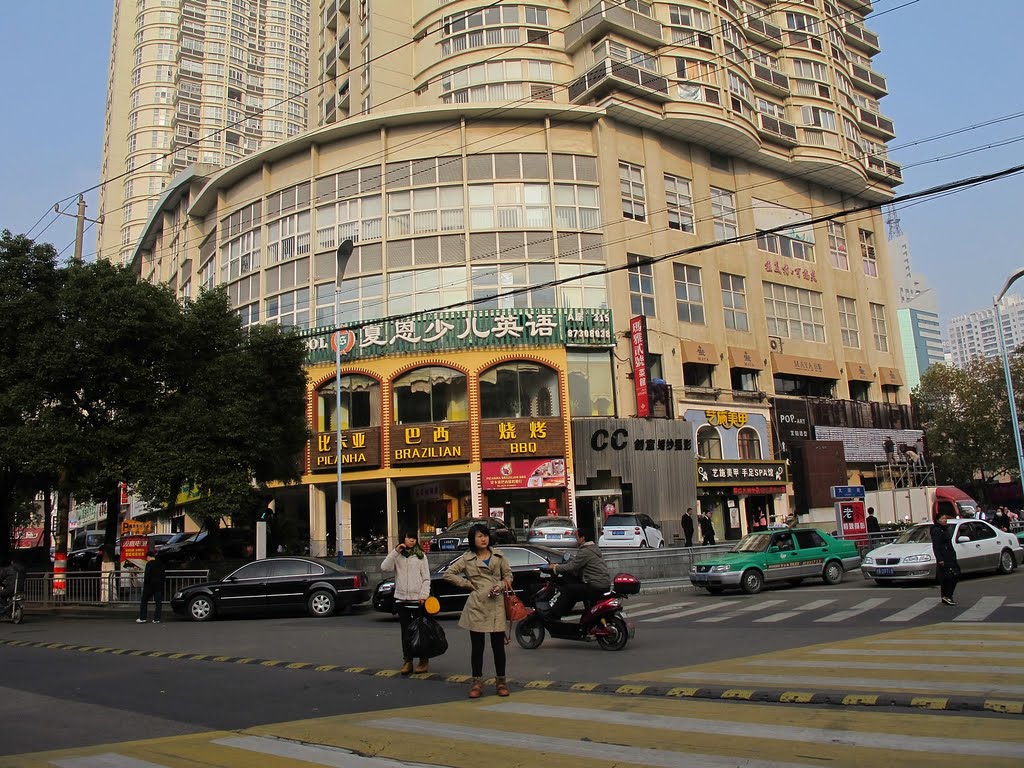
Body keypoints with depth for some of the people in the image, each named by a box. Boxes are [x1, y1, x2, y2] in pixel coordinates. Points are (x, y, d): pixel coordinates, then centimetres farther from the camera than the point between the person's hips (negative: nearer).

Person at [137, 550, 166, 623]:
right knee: (158, 602, 4)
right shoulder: (161, 564, 8)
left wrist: (145, 585, -7)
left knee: (144, 601, 9)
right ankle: (156, 619, 1)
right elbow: (164, 575, 13)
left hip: (150, 585, -5)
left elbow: (147, 576, -15)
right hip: (159, 586, 5)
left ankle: (142, 618, 10)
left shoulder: (149, 564, -12)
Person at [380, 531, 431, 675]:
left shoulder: (421, 556, 5)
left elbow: (426, 578, 2)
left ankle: (423, 660, 10)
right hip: (401, 598, 1)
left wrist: (424, 595, -10)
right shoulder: (397, 556, 8)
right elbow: (385, 567, -8)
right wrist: (395, 552, -13)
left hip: (417, 598, -1)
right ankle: (407, 661, 12)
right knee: (405, 631, 5)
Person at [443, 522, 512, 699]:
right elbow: (448, 574, 1)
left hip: (496, 605, 1)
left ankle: (500, 681, 17)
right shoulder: (467, 559, 2)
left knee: (498, 645, 5)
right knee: (477, 646, 5)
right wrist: (468, 584, -3)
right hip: (476, 606, -1)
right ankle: (477, 683, 16)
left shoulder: (498, 557, 9)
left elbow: (508, 575, 14)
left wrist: (500, 586, -6)